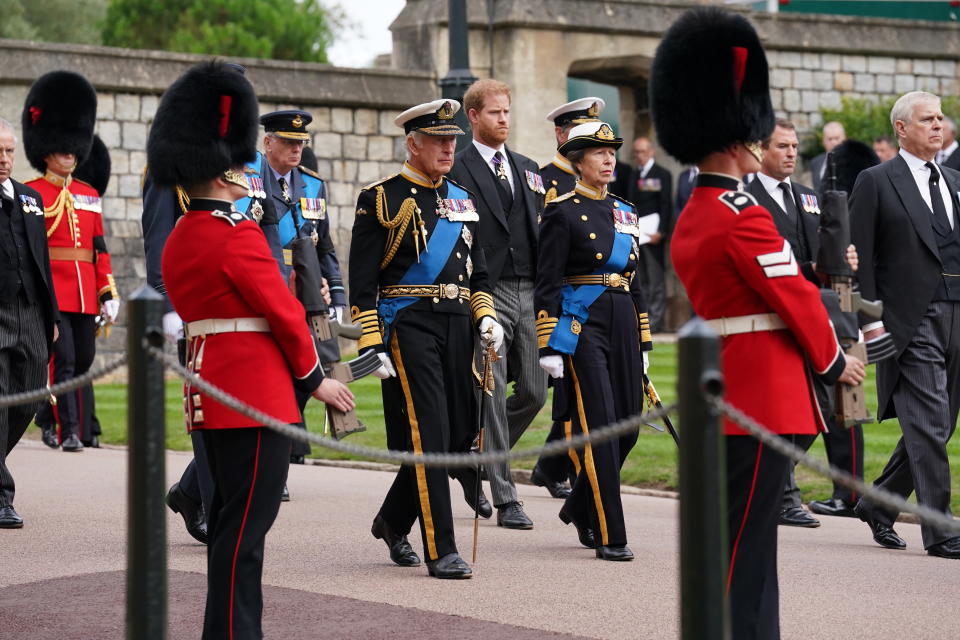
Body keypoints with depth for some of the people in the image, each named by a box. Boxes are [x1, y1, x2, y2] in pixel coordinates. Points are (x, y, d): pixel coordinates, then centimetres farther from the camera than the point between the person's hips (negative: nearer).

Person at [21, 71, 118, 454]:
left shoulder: (89, 196, 16)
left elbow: (99, 248, 15)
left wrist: (108, 293, 9)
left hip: (85, 292, 6)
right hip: (50, 289, -6)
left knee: (83, 360, 9)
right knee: (62, 360, -10)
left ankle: (47, 414, 29)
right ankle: (68, 431, -6)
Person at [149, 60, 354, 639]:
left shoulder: (178, 240, 13)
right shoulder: (238, 236, -16)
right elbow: (283, 311, -13)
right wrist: (314, 377, 1)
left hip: (207, 389, 9)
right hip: (257, 392, -9)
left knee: (230, 518, 15)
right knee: (247, 523, -8)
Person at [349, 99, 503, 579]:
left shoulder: (461, 200, 16)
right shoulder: (381, 199, -4)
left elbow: (477, 272, 23)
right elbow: (362, 283, -6)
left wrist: (486, 317, 5)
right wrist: (372, 346, -12)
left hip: (456, 324, 7)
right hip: (408, 325, -7)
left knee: (458, 436, 8)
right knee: (428, 435, -11)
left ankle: (392, 521, 29)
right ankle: (441, 552, -9)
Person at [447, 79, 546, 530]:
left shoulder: (528, 170, 17)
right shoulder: (455, 171, -2)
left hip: (529, 292, 6)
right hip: (486, 295, -6)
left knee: (534, 391, 5)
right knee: (493, 396, -5)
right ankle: (505, 500, -2)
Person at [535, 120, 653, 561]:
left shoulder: (624, 213, 15)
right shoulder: (563, 211, -5)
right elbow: (547, 284, -8)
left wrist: (643, 343, 17)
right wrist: (549, 347, -13)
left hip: (623, 323, 7)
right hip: (580, 324, -7)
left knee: (628, 425, 8)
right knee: (598, 428, -9)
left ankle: (579, 508, 29)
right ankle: (609, 536, -5)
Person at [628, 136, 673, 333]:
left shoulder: (662, 174, -2)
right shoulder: (634, 175, 18)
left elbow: (666, 206, -8)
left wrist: (660, 232, -15)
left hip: (653, 235, -7)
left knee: (655, 279, -6)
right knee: (640, 279, 6)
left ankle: (655, 320, -5)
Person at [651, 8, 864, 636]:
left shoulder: (691, 217, 13)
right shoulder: (743, 215, -17)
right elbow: (796, 296, -13)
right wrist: (833, 361, 2)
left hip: (725, 390, 10)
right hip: (767, 395, -10)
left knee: (748, 534, 14)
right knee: (746, 537, -7)